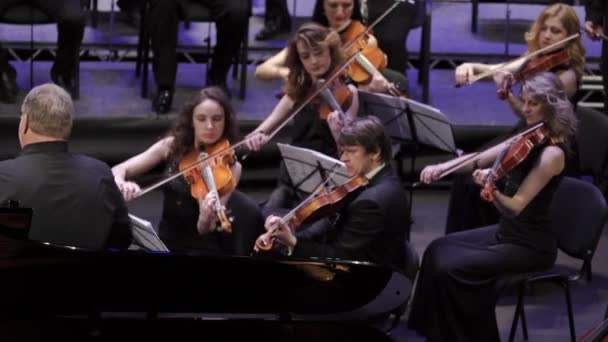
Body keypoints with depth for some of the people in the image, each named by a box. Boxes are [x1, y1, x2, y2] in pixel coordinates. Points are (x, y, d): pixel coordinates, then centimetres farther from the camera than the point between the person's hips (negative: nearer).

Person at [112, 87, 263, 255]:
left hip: (204, 246, -3)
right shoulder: (172, 146, 0)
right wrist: (122, 184, -25)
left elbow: (205, 229, -16)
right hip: (167, 242, 3)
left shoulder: (230, 167, -8)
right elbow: (117, 171, -2)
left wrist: (206, 217, -40)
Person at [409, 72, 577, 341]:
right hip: (507, 231, 9)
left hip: (530, 245, -9)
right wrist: (442, 167, -10)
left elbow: (515, 206, -27)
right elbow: (479, 160, 5)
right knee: (438, 250, 11)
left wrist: (492, 189, -45)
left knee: (450, 268, -17)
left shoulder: (552, 153, -23)